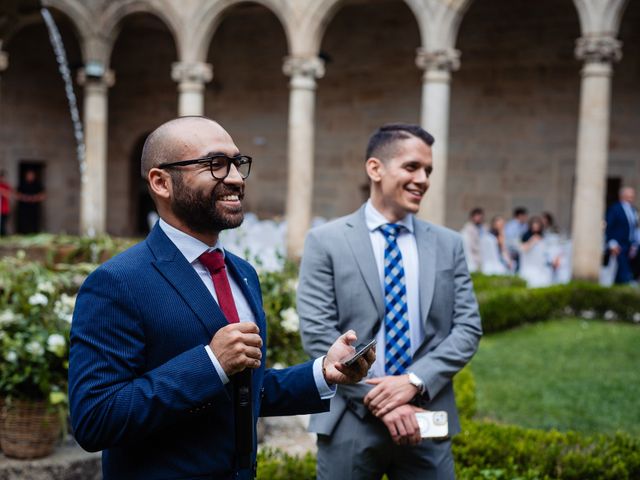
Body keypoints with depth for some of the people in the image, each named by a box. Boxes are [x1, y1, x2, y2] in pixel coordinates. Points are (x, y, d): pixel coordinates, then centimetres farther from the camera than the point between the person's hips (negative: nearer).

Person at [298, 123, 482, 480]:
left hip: (425, 420, 3)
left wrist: (415, 381, -12)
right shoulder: (326, 241, -1)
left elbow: (468, 328, 3)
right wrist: (377, 401, -13)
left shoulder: (449, 244, 8)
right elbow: (317, 333, -7)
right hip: (351, 423, -2)